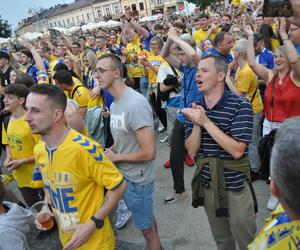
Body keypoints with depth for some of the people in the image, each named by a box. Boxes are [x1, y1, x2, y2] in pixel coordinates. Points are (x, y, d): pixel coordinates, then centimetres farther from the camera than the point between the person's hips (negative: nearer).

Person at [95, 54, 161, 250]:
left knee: (147, 228, 13)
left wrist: (115, 157, -16)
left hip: (136, 178, -8)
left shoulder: (136, 103, -25)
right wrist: (109, 151, -3)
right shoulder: (114, 104, 4)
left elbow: (148, 152, -28)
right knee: (147, 220, 28)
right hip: (123, 174, 8)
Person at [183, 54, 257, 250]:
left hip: (235, 184, -4)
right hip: (207, 183, 5)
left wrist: (206, 121, -25)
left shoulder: (240, 105, -15)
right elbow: (192, 151, -3)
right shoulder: (195, 108, 0)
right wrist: (197, 124, -20)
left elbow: (237, 151, -23)